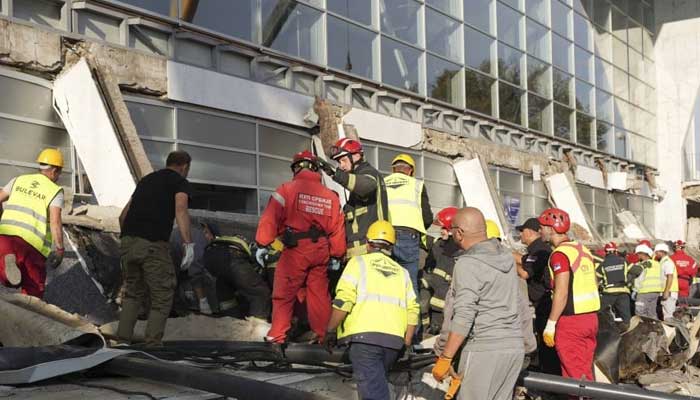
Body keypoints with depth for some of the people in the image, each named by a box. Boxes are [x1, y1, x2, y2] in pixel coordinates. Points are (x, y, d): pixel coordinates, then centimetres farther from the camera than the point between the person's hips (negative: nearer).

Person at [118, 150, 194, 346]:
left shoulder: (146, 179, 26)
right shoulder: (180, 182, 7)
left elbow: (123, 215, 27)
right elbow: (181, 211, -13)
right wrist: (188, 244, -20)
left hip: (128, 242, 6)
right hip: (153, 245, -6)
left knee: (133, 293, 22)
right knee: (162, 298, 6)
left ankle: (122, 341, 16)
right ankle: (152, 346, 1)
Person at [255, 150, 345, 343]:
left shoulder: (287, 189, -3)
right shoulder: (331, 196, 10)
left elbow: (270, 218, -9)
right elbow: (337, 228, 11)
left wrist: (262, 244, -5)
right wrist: (337, 255, 19)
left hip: (295, 249, -4)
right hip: (321, 252, 4)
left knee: (284, 293, 3)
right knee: (319, 294, 12)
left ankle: (277, 336, 3)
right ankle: (323, 336, 17)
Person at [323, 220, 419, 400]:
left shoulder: (359, 262, 7)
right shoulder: (402, 272, 20)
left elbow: (343, 302, -5)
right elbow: (412, 310, 11)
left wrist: (330, 331, 3)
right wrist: (406, 344, 18)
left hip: (364, 336, -5)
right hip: (394, 339, 5)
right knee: (378, 383, 21)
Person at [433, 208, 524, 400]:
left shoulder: (468, 263, -13)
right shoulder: (507, 256, 11)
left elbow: (463, 317, -18)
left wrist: (445, 358, -16)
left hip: (484, 349, -8)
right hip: (515, 346, 8)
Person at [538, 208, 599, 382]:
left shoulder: (560, 254, -14)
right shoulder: (584, 250, 12)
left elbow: (561, 293, -20)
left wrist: (550, 324, -17)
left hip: (570, 321, -8)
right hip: (591, 317, 8)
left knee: (574, 375, -2)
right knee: (586, 371, 14)